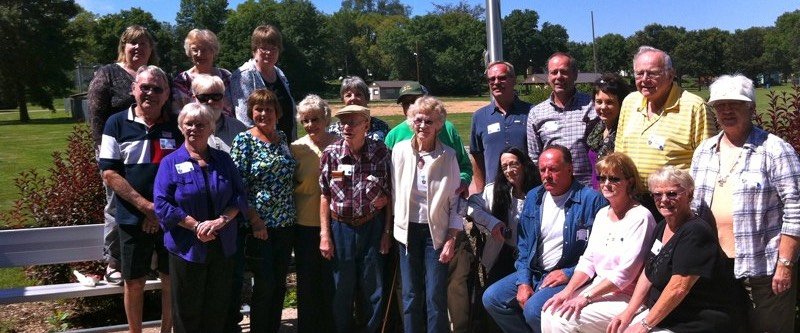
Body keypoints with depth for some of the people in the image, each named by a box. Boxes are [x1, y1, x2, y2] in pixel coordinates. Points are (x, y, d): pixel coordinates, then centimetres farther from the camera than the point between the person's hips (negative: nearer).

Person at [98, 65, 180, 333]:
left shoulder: (176, 126, 3)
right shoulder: (117, 124, -2)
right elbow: (109, 173, -7)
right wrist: (148, 207, -14)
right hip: (134, 218, -1)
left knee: (171, 279, 10)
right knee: (134, 282, 10)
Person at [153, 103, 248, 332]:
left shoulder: (223, 160, 8)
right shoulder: (171, 163, -1)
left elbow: (240, 196, 4)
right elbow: (162, 204, -10)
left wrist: (221, 220, -14)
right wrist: (197, 226, -18)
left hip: (223, 247, 3)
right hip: (187, 249, -3)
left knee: (217, 309, 12)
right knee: (187, 312, 8)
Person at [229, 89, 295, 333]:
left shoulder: (282, 138, 10)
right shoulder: (244, 141, -7)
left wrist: (292, 214, 10)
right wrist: (255, 220, -16)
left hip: (286, 223, 5)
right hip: (260, 226, -5)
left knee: (280, 284, 11)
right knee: (265, 285, 0)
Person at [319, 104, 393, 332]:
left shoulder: (380, 152, -6)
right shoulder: (331, 153, -5)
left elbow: (389, 194, 0)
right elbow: (325, 196, 0)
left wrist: (387, 231, -1)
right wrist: (324, 235, -2)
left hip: (373, 226, 0)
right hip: (341, 228, 0)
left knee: (373, 290, 8)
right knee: (342, 290, 9)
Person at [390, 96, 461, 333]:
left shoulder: (448, 156, -5)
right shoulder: (399, 150, -2)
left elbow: (455, 201, -1)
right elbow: (394, 192, 5)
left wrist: (452, 239, -5)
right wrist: (392, 228, 6)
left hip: (436, 231, -1)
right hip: (408, 230, 2)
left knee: (436, 297, -3)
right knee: (411, 296, 7)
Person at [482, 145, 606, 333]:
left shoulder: (591, 200, -12)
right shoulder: (534, 197, 8)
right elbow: (524, 244, 12)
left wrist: (569, 273, -16)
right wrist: (523, 282, 1)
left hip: (570, 277, -7)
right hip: (533, 273, 7)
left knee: (534, 309, -29)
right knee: (491, 298, -6)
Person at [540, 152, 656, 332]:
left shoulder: (640, 217, -14)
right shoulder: (602, 213, 11)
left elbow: (626, 272, -20)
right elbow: (588, 260, 10)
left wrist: (586, 297, -20)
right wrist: (568, 290, -5)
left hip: (626, 297, -7)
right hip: (597, 287, 7)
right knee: (549, 312, -10)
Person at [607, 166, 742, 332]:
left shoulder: (695, 232, -19)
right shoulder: (661, 227, 8)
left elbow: (678, 288, -24)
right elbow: (648, 273, 12)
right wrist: (628, 312, 2)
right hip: (660, 314, 8)